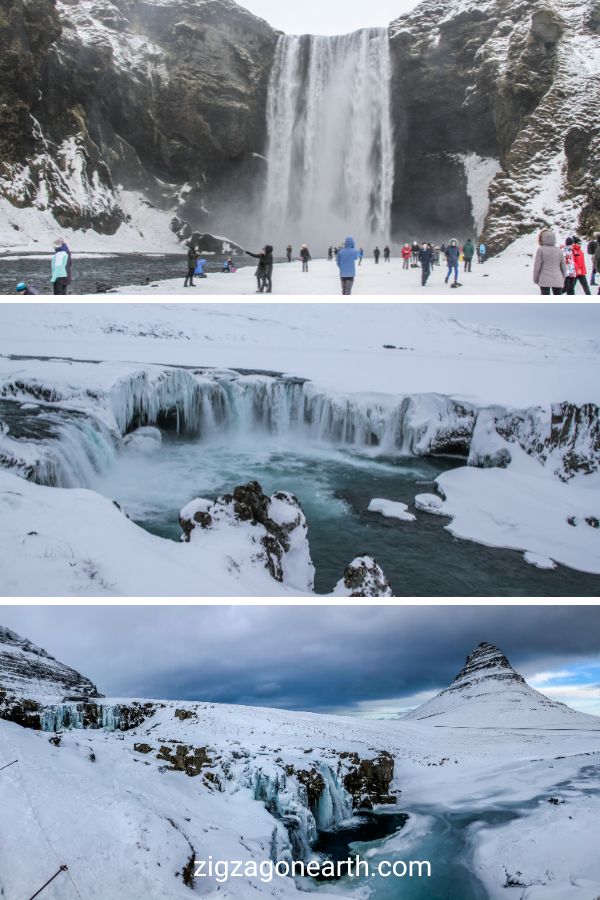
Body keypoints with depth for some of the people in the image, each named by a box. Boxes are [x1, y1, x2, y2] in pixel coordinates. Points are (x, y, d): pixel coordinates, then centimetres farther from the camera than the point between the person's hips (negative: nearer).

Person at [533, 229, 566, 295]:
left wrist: (535, 279, 7)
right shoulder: (559, 250, 4)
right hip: (557, 280, 3)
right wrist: (563, 278, 20)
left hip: (544, 280, -3)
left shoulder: (541, 250, -6)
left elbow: (537, 266, -5)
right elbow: (563, 266, 8)